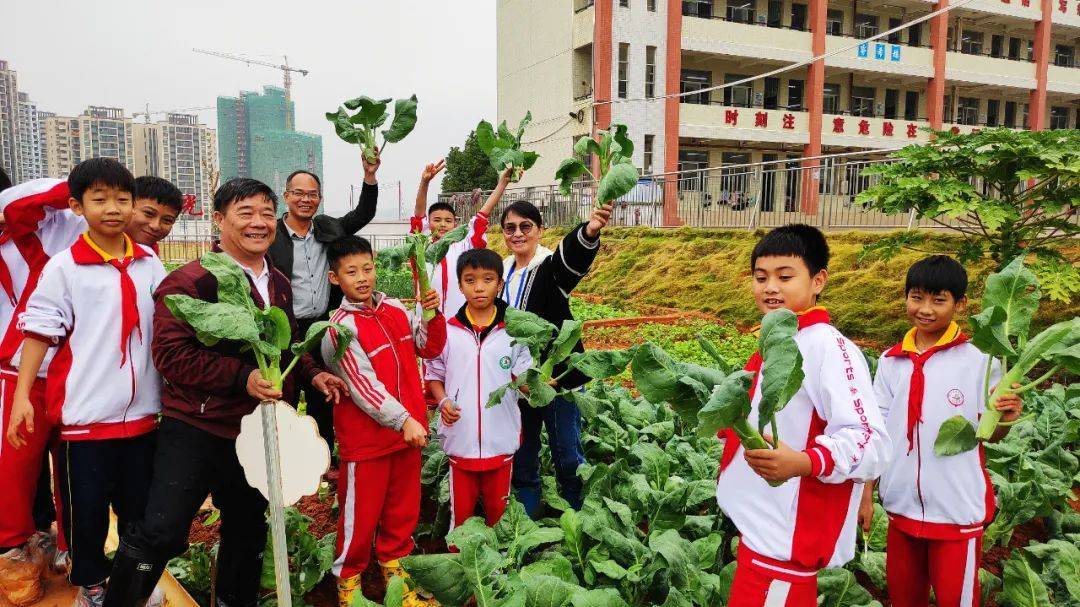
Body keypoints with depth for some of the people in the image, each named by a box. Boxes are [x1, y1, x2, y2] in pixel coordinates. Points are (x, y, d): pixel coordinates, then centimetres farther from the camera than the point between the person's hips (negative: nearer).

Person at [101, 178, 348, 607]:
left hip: (256, 431, 7)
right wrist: (241, 377, -27)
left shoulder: (278, 284, 11)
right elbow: (171, 353, -20)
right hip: (195, 428, -7)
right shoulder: (190, 281, -12)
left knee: (247, 531, 20)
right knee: (160, 533, -9)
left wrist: (312, 374, 4)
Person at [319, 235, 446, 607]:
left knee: (404, 506, 19)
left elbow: (430, 348, 10)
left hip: (408, 430, 6)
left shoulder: (395, 310, 3)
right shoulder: (341, 328, -15)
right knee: (361, 513, 9)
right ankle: (348, 576, 31)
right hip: (366, 439, -6)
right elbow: (362, 385, -20)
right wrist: (402, 419, -23)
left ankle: (393, 562, 40)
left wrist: (433, 314, -7)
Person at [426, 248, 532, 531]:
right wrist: (443, 401, -11)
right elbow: (435, 375, 8)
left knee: (498, 510, 16)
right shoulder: (448, 331, -2)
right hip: (461, 437, 0)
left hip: (501, 438, 0)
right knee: (461, 511, 13)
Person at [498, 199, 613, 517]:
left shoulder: (551, 267, -12)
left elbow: (572, 254, -36)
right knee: (522, 457, 14)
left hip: (558, 376, -5)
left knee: (567, 454, 5)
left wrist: (589, 230, -59)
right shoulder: (502, 271, 6)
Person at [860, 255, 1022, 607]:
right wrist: (866, 494, 4)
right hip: (902, 505, 4)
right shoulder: (890, 361, 1)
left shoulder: (979, 361, -10)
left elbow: (988, 433, -5)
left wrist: (1004, 421, -26)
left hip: (958, 509, -4)